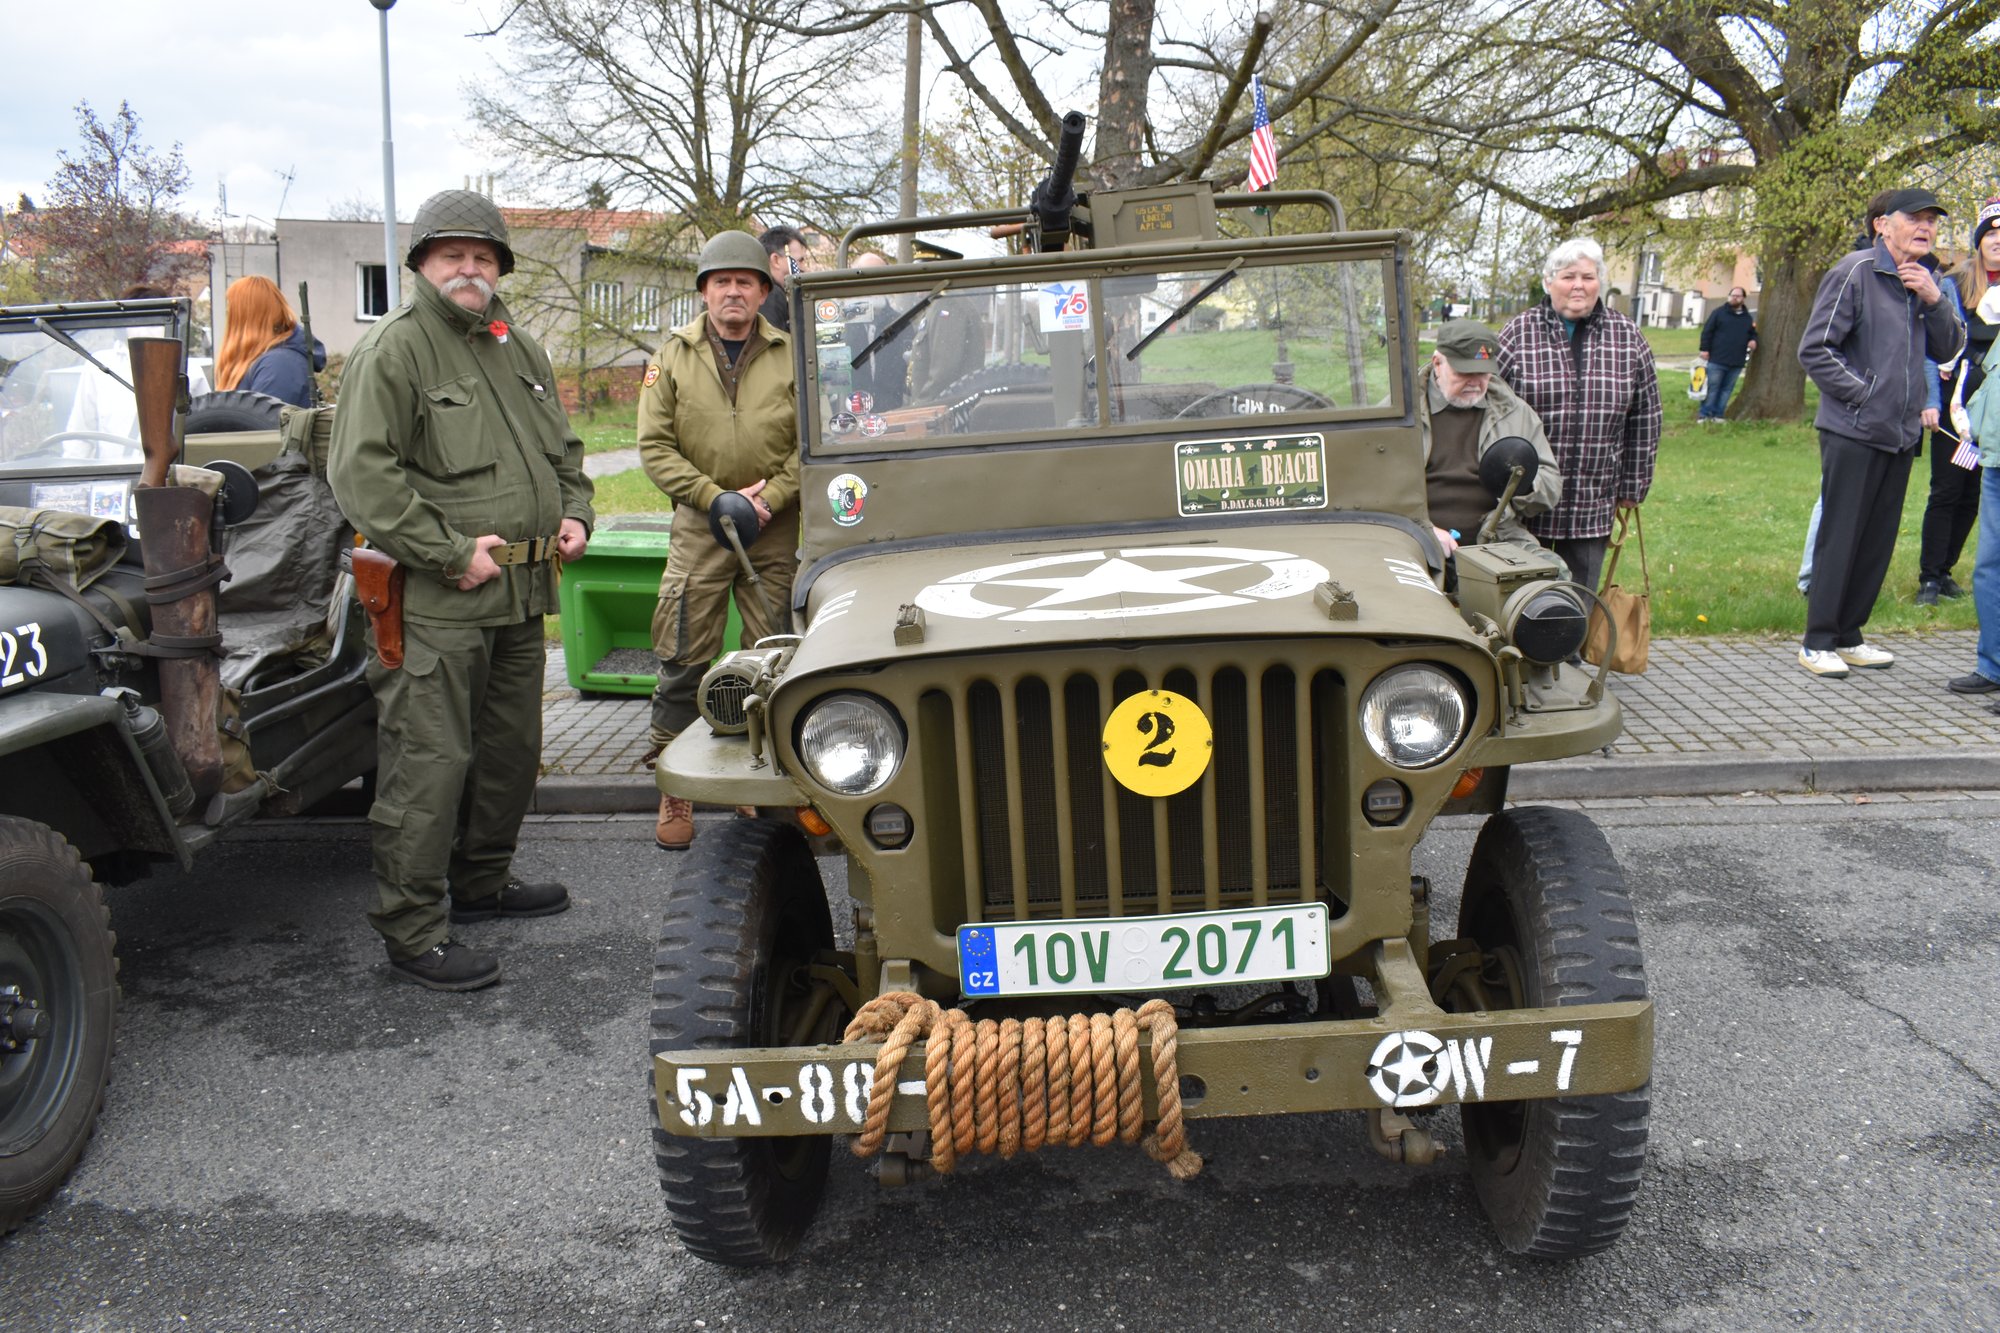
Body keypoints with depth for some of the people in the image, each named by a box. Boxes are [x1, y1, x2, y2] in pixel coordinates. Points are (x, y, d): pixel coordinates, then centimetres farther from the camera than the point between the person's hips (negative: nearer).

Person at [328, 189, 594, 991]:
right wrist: (451, 552, -18)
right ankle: (412, 930, 1)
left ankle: (482, 881, 35)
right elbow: (362, 475, -15)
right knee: (429, 763, -7)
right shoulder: (392, 350, -8)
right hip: (438, 599, -8)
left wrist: (574, 512, 9)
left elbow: (562, 447, 28)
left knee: (512, 750, 18)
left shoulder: (519, 349, 17)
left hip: (522, 593, 8)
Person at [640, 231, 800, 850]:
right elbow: (655, 445, 0)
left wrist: (770, 495, -11)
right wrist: (716, 497, -10)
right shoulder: (674, 356, 4)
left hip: (776, 527, 1)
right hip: (699, 525, -1)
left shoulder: (790, 356, 5)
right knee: (684, 659, -2)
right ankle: (675, 789, 7)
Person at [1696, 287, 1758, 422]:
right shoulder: (1719, 312, 1)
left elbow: (1753, 334, 24)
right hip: (1717, 360, -4)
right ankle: (1704, 414, 2)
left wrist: (1753, 341, 0)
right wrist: (1704, 349, -10)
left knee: (1726, 389, 7)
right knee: (1712, 387, -3)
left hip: (1737, 363, 4)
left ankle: (1717, 414, 13)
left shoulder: (1748, 318, 14)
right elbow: (1707, 331, -2)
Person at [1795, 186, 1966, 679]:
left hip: (1900, 434, 7)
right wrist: (1860, 393, -13)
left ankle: (1848, 636, 21)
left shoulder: (1927, 279, 12)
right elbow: (1814, 349, -12)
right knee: (1839, 537, -4)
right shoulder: (1856, 272, -10)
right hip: (1853, 431, -7)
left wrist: (1934, 300, -5)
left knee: (1878, 540, 11)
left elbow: (1949, 349, 11)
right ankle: (1818, 642, 4)